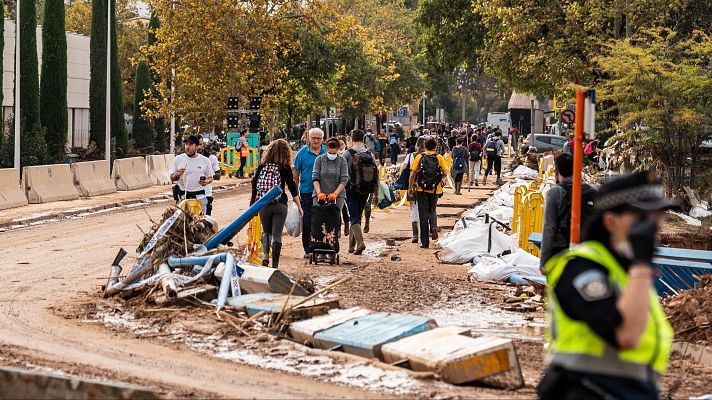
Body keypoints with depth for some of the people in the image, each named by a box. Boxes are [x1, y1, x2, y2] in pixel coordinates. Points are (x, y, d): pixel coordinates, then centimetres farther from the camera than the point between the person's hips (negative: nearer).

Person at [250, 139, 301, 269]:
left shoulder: (262, 166, 4)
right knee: (277, 234, 2)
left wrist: (252, 204, 14)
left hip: (263, 205, 2)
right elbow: (292, 188, -3)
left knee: (266, 232, 20)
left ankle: (265, 254, -3)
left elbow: (254, 185, 6)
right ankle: (275, 265, 1)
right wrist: (299, 206, 2)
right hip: (280, 205, -2)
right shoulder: (285, 168, -3)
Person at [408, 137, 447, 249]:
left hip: (422, 189, -1)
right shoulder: (439, 158, 0)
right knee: (432, 211, 20)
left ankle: (425, 242, 4)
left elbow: (413, 173, -6)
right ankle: (433, 227, -11)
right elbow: (445, 173, -2)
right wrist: (441, 179, 20)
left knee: (423, 214, 4)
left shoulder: (419, 157, -2)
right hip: (435, 189, 1)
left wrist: (410, 188, 2)